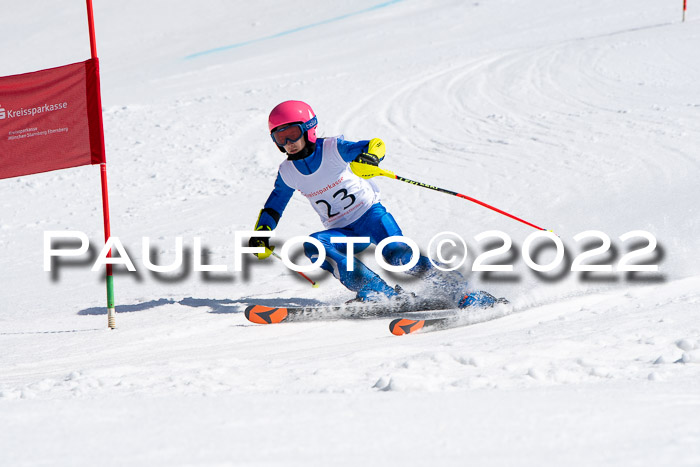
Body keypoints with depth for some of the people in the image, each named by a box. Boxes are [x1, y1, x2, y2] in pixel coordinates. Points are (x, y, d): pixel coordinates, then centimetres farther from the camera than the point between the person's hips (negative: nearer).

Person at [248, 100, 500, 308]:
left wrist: (370, 157, -39)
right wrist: (261, 233, 8)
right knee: (313, 245, -27)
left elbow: (376, 145, -17)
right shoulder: (288, 173, 2)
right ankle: (380, 293, -31)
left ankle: (459, 290, -22)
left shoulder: (333, 149, -11)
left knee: (396, 253, -32)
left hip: (370, 214, -5)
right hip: (343, 232, 5)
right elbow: (274, 206, 20)